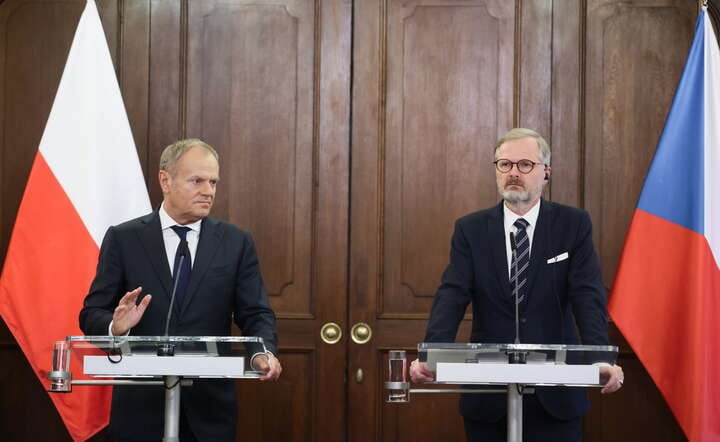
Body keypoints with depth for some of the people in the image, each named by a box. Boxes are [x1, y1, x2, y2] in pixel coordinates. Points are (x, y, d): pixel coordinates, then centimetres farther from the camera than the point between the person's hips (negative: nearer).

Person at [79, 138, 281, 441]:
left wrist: (265, 353, -19)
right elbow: (91, 314, 0)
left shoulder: (236, 243, 5)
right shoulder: (123, 239, 1)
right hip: (141, 405, -1)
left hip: (210, 407, 1)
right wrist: (115, 326, -22)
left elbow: (255, 313, 1)